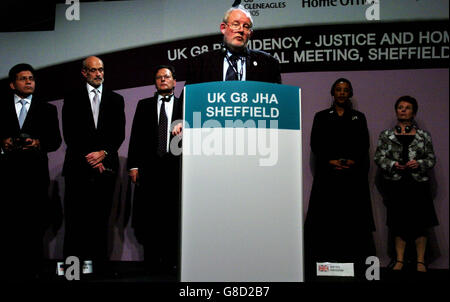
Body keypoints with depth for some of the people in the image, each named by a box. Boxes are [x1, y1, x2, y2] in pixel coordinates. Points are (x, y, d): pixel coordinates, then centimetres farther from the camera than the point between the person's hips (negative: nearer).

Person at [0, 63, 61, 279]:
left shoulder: (47, 110, 15)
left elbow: (55, 140, 9)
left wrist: (38, 143, -9)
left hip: (35, 172, 0)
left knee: (34, 223, -2)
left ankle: (32, 268, 5)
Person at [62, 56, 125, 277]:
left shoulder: (116, 99, 14)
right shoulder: (72, 99, 9)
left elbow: (119, 133, 8)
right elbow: (69, 135, 2)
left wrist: (104, 153, -8)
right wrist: (89, 159, -6)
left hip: (106, 166, 1)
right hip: (78, 167, -1)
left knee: (101, 217, 1)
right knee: (75, 218, -3)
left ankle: (100, 264, 5)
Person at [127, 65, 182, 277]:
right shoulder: (144, 105, 15)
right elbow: (136, 136, 8)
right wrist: (133, 165, 1)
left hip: (176, 166, -1)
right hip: (149, 168, 1)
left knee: (173, 216, 0)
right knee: (149, 216, 1)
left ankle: (171, 260, 9)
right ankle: (152, 260, 10)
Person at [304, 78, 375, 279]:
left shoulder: (359, 117, 16)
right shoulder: (322, 117, 13)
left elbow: (364, 144, 8)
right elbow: (315, 144, 4)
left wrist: (353, 161, -10)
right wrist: (330, 161, -9)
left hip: (353, 175, 1)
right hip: (328, 174, -1)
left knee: (353, 216, -4)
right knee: (326, 215, -6)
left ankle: (353, 260, -2)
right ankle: (325, 260, -4)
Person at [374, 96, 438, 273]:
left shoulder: (423, 136, 7)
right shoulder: (386, 135, 7)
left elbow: (432, 158, 7)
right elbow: (379, 157, 3)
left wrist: (419, 164, -13)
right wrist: (393, 165, -14)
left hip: (418, 183, 0)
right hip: (395, 184, 0)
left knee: (420, 222, 0)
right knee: (398, 222, 5)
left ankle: (420, 261, 10)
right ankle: (399, 260, 15)